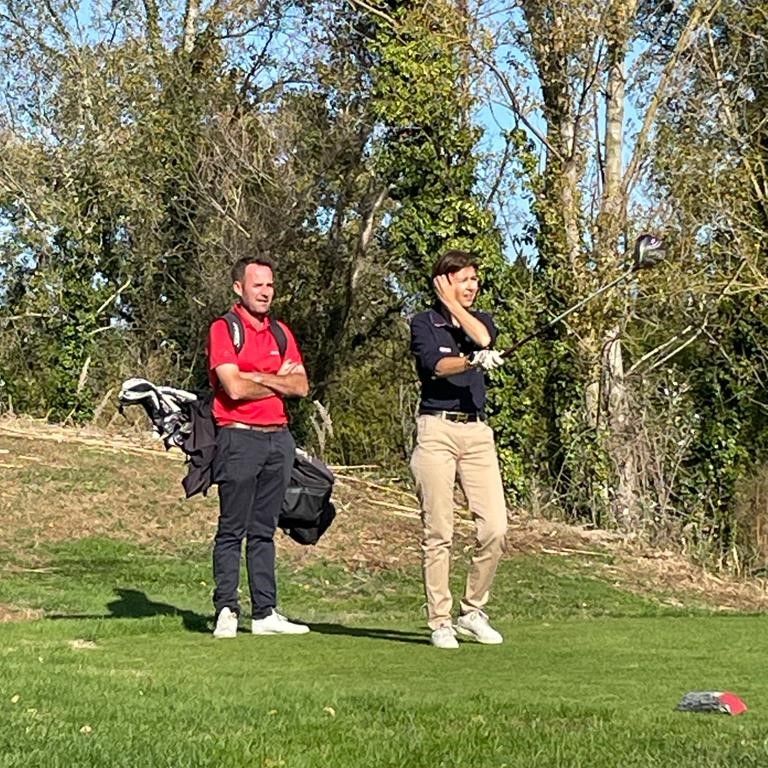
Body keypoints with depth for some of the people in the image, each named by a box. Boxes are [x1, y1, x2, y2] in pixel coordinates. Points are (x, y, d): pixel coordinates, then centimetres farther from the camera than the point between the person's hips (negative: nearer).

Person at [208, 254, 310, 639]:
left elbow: (301, 386, 5)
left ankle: (265, 613, 10)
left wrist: (260, 377, -8)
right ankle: (226, 611, 0)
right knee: (232, 530, -3)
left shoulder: (281, 333, 16)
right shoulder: (223, 329, -3)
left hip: (278, 437, 6)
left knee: (264, 531, 9)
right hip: (239, 438, -6)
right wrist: (279, 382, 0)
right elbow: (235, 388, -15)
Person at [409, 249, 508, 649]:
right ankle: (440, 621, 4)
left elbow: (485, 339, -6)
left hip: (477, 431, 4)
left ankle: (472, 610, 12)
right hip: (437, 429, -4)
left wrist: (454, 304, 2)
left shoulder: (481, 319, 18)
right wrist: (472, 361, -31)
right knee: (438, 532, -3)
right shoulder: (423, 323, 5)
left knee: (495, 527, -5)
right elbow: (434, 364, -15)